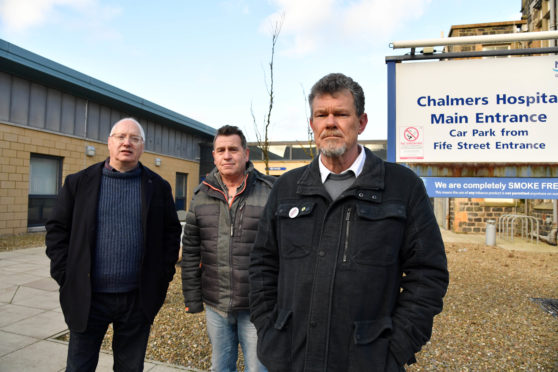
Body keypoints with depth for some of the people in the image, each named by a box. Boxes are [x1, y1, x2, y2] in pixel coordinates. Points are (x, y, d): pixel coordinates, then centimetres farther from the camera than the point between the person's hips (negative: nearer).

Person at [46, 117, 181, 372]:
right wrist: (65, 274, -4)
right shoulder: (79, 182, 1)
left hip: (138, 299, 1)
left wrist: (163, 274, -1)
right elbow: (57, 229, 4)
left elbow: (172, 232, 5)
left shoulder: (158, 187, 1)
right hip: (87, 297, 0)